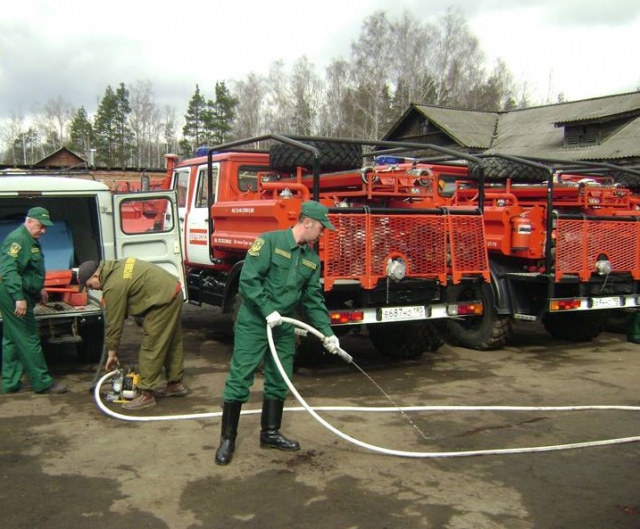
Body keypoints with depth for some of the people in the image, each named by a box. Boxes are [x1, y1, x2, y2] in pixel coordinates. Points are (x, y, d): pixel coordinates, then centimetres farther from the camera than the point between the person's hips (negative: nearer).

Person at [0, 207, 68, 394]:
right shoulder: (17, 239, -18)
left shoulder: (31, 240, 15)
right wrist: (19, 298, -32)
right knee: (29, 340, -4)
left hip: (22, 295, 11)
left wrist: (40, 288, 29)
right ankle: (43, 382, 2)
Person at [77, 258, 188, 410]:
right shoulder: (115, 268, 12)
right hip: (173, 290, 11)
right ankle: (175, 383, 31)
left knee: (150, 348, -5)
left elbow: (114, 322, -10)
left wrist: (111, 352, 1)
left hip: (163, 299, -11)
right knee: (172, 342, 19)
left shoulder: (113, 286, -17)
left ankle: (146, 394, 0)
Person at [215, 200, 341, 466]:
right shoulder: (269, 242, -12)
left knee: (279, 382, 11)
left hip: (284, 327, 7)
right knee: (239, 378, -4)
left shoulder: (312, 259, 8)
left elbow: (313, 299, 10)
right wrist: (268, 311, -20)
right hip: (253, 323, -7)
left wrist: (327, 332, 3)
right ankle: (227, 438, 7)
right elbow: (248, 279, -18)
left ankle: (270, 433, 26)